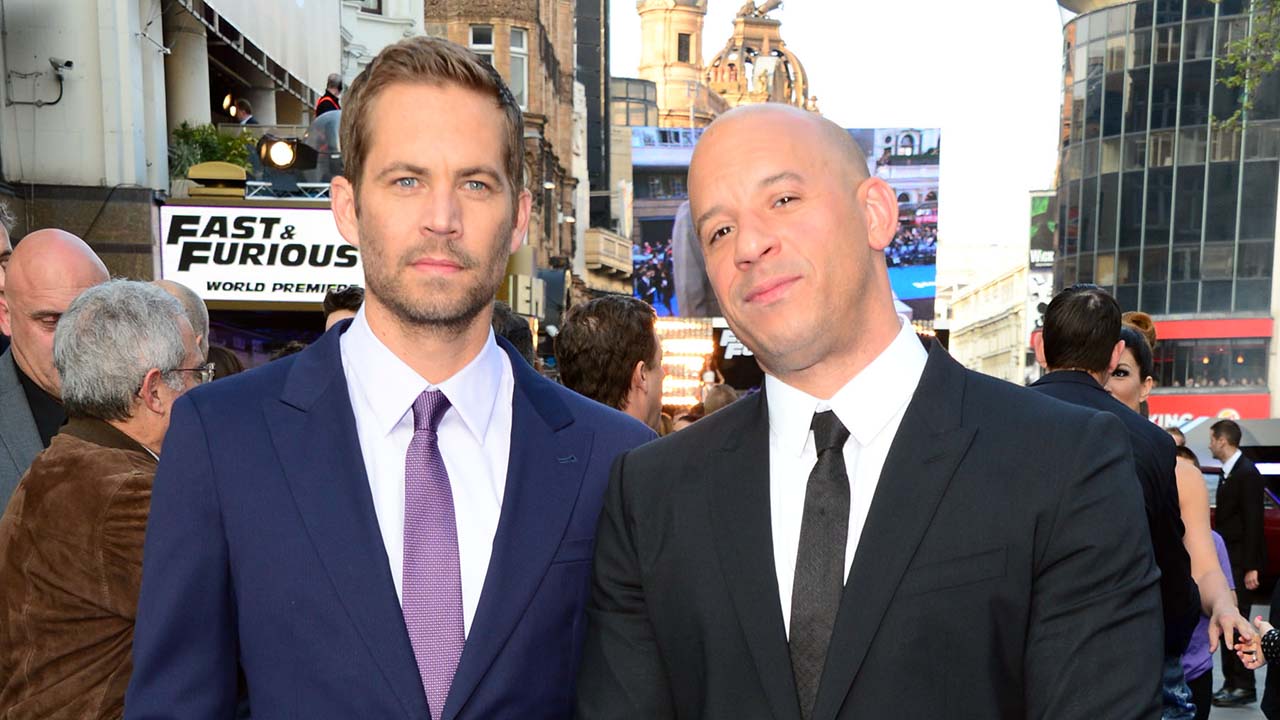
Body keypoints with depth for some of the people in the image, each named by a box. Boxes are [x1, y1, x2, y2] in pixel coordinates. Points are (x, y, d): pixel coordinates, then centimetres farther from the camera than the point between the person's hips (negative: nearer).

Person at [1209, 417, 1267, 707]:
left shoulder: (1247, 473, -14)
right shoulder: (1228, 472, 14)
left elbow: (1253, 522, -18)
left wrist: (1251, 567, -20)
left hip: (1241, 562, -9)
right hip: (1227, 561, 9)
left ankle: (1244, 687, 1)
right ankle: (1231, 682, 16)